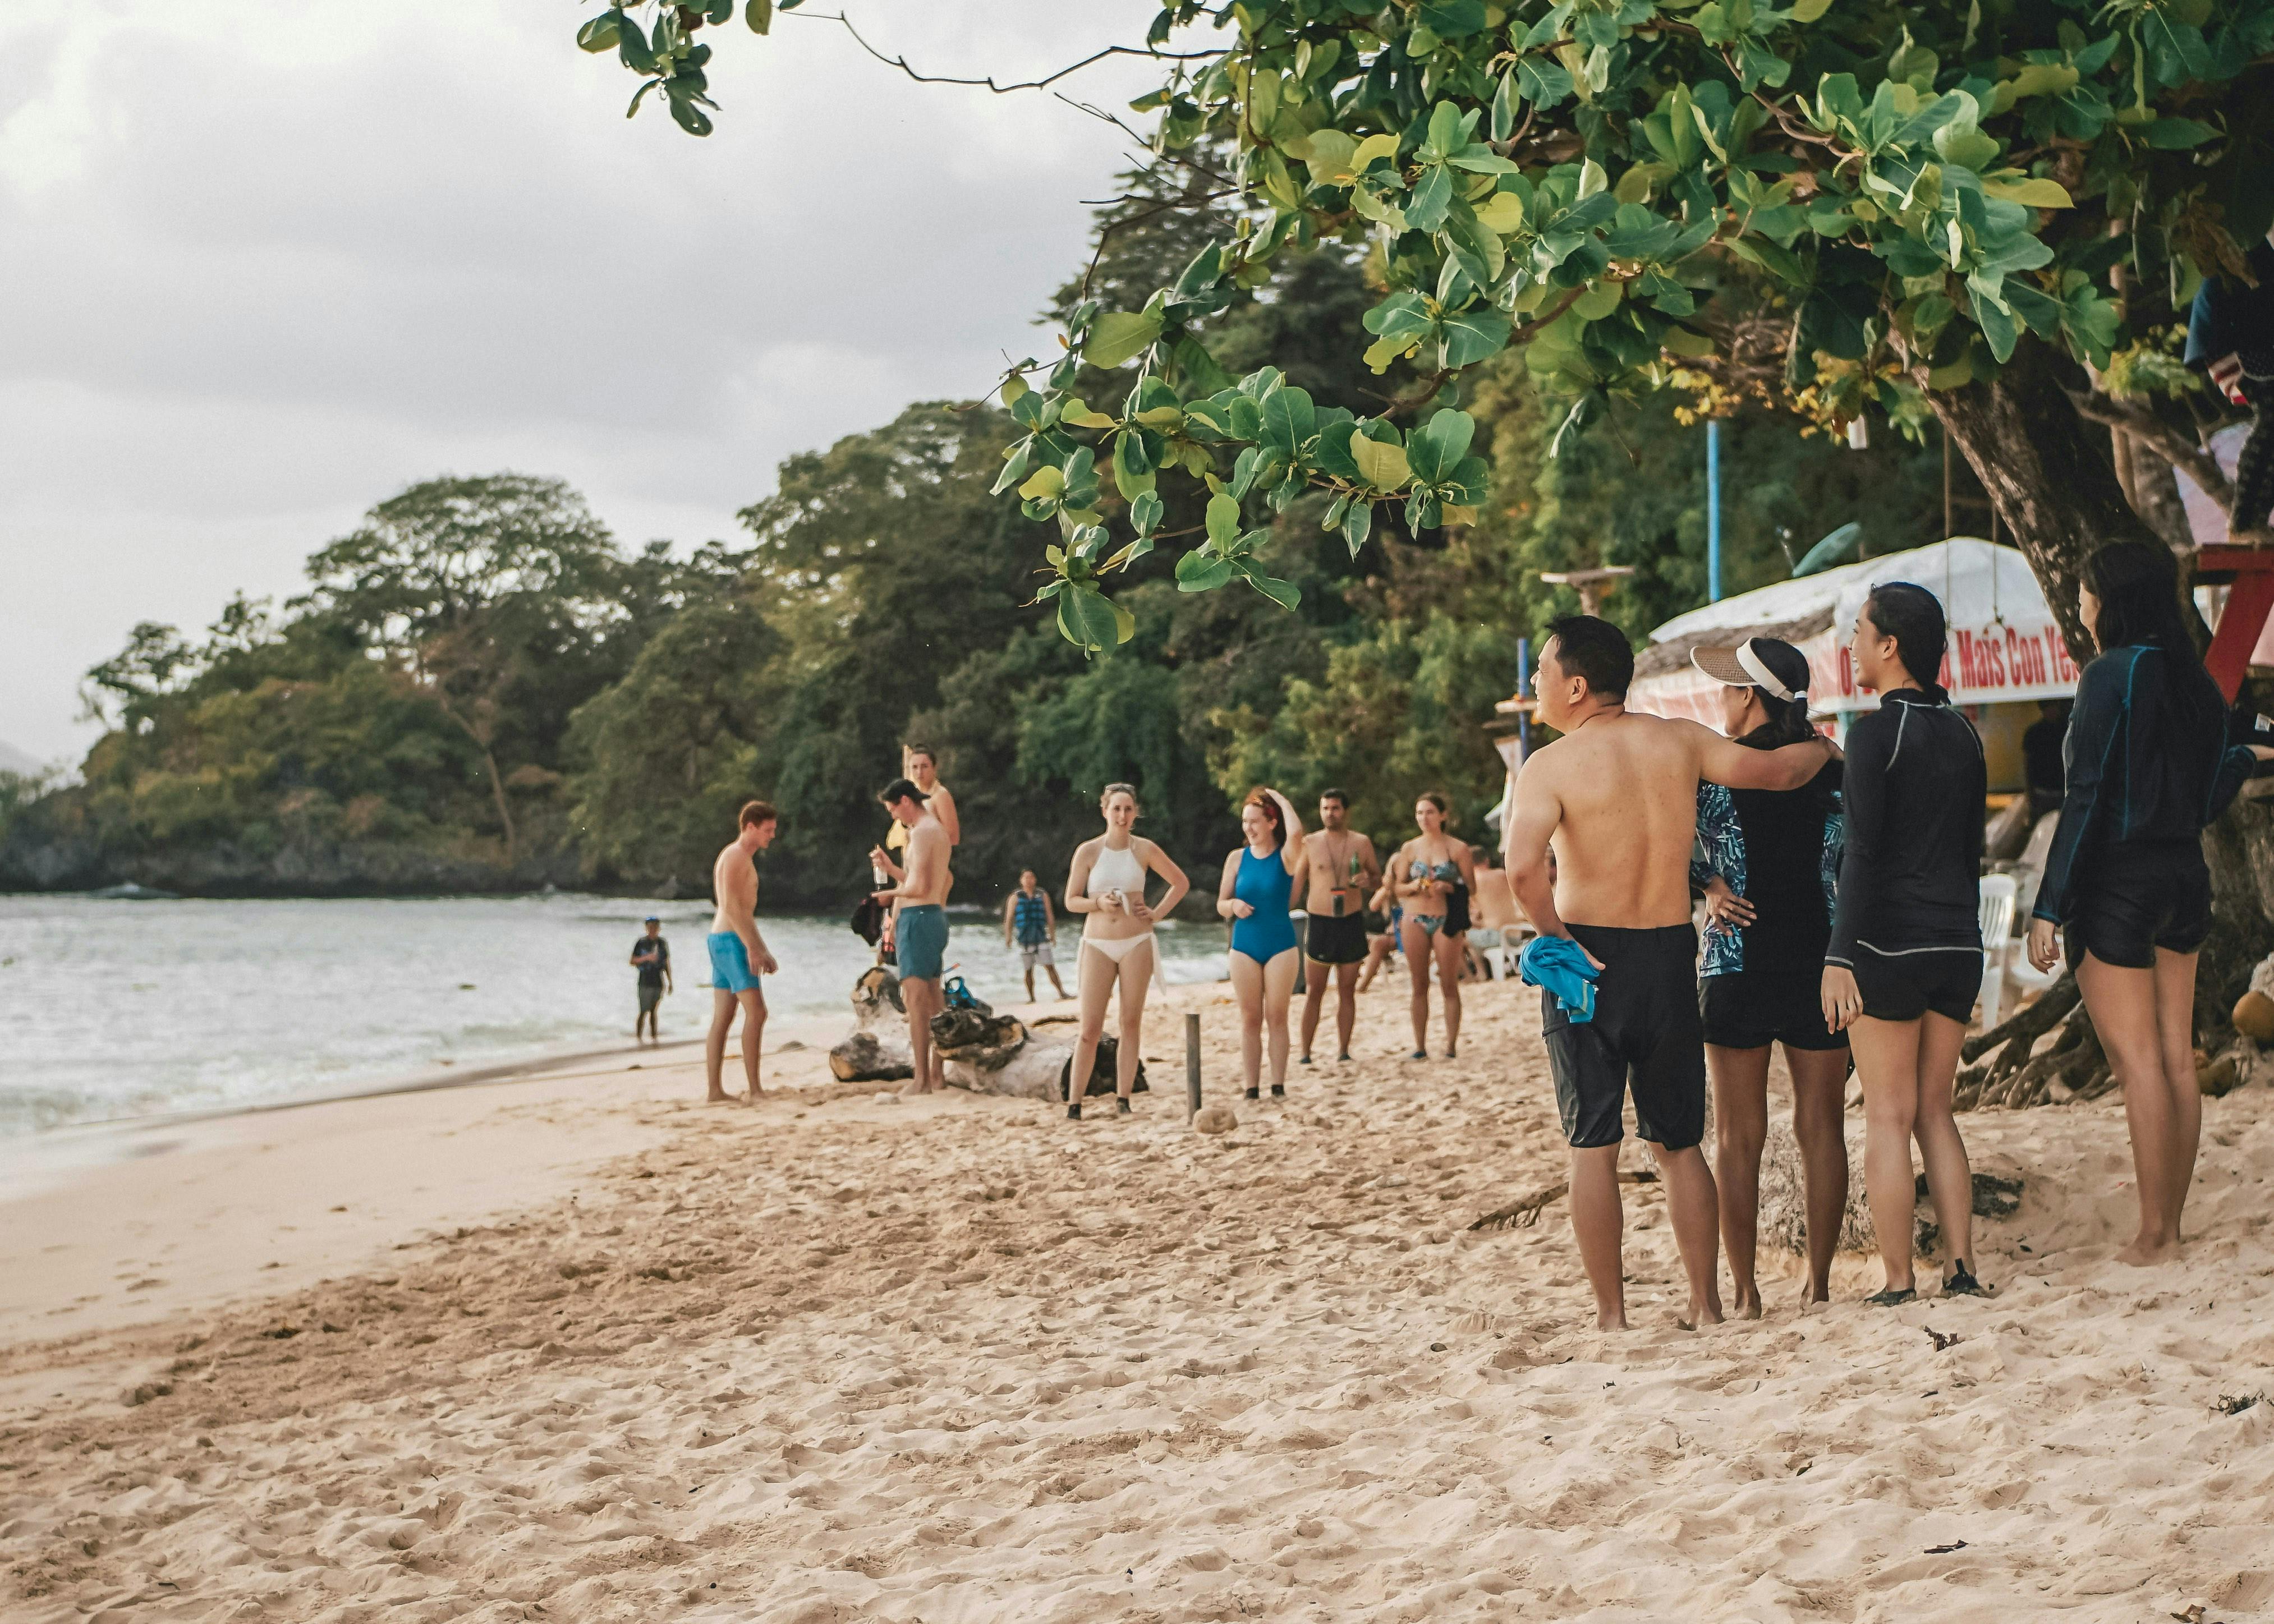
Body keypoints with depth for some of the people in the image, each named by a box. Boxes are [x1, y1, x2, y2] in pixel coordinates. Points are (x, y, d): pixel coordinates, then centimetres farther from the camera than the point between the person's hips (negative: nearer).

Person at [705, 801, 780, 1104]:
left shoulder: (743, 859, 22)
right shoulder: (736, 856, -10)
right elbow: (732, 905, -20)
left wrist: (762, 951, 24)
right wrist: (752, 948, -24)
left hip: (722, 941, 10)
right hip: (730, 940, -10)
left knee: (723, 1018, 7)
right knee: (756, 1011, -14)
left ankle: (715, 1091, 7)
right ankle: (754, 1089, -17)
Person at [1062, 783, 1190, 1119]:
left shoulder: (1145, 849, 2)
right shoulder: (1088, 851, 0)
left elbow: (1181, 883, 14)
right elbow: (1071, 901, 2)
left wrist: (1158, 913, 3)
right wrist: (1099, 903, -15)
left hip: (1137, 944, 1)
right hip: (1098, 945, -1)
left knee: (1131, 1023, 2)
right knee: (1090, 1030, -4)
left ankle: (1122, 1101, 7)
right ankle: (1074, 1103, -3)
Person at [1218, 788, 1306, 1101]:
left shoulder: (1285, 857, -4)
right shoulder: (1237, 858, 5)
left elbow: (1296, 832, -28)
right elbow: (1221, 904, 8)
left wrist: (1282, 801, -12)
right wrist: (1233, 905, -15)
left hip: (1280, 944, -2)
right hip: (1245, 945, 2)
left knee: (1277, 1017, 0)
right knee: (1251, 1019, 3)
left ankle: (1278, 1086, 4)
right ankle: (1252, 1088, 4)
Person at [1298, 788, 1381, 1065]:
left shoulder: (1361, 843, 5)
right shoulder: (1310, 844, 2)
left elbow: (1378, 877, 13)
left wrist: (1369, 881, -9)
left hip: (1352, 921, 2)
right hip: (1319, 921, -2)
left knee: (1347, 990, 5)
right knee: (1315, 991, -2)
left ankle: (1342, 1051, 10)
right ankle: (1305, 1053, 0)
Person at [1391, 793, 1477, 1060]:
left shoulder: (1458, 848, 1)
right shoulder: (1409, 849, 9)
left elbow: (1471, 887, 0)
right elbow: (1398, 888, 12)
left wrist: (1448, 887, -17)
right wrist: (1414, 886, -9)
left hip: (1446, 921, -3)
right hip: (1415, 920, 3)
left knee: (1449, 985, -2)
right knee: (1420, 986, 4)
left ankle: (1451, 1045, 1)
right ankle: (1420, 1045, 6)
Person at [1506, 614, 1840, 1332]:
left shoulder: (1550, 766, -12)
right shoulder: (1680, 741, 2)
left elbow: (1524, 868, -27)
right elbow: (1777, 770, 7)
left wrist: (1556, 939, -13)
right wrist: (1822, 748, 28)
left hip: (1588, 957, -4)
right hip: (1671, 956, 4)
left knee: (1593, 1146, 5)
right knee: (1678, 1145, 15)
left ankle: (1610, 1313, 6)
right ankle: (1705, 1302, 16)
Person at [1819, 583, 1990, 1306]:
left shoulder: (1876, 732, -11)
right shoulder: (1962, 734, 11)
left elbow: (1863, 852, -16)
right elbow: (1971, 852, 16)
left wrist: (1839, 955, -15)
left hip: (1889, 947, -7)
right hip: (1957, 945, 7)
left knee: (1888, 1117, -1)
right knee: (1934, 1113, 14)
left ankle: (1899, 1283, 0)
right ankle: (1962, 1269, 9)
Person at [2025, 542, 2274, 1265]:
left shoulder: (2112, 676, -14)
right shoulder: (2193, 681, 8)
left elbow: (2086, 799, -17)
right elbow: (2203, 800, 12)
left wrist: (2049, 908, -15)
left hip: (2118, 880, -8)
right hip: (2184, 878, 8)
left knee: (2137, 1063, -5)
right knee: (2178, 1059, 9)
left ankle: (2154, 1237, -2)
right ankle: (2171, 1223, 15)